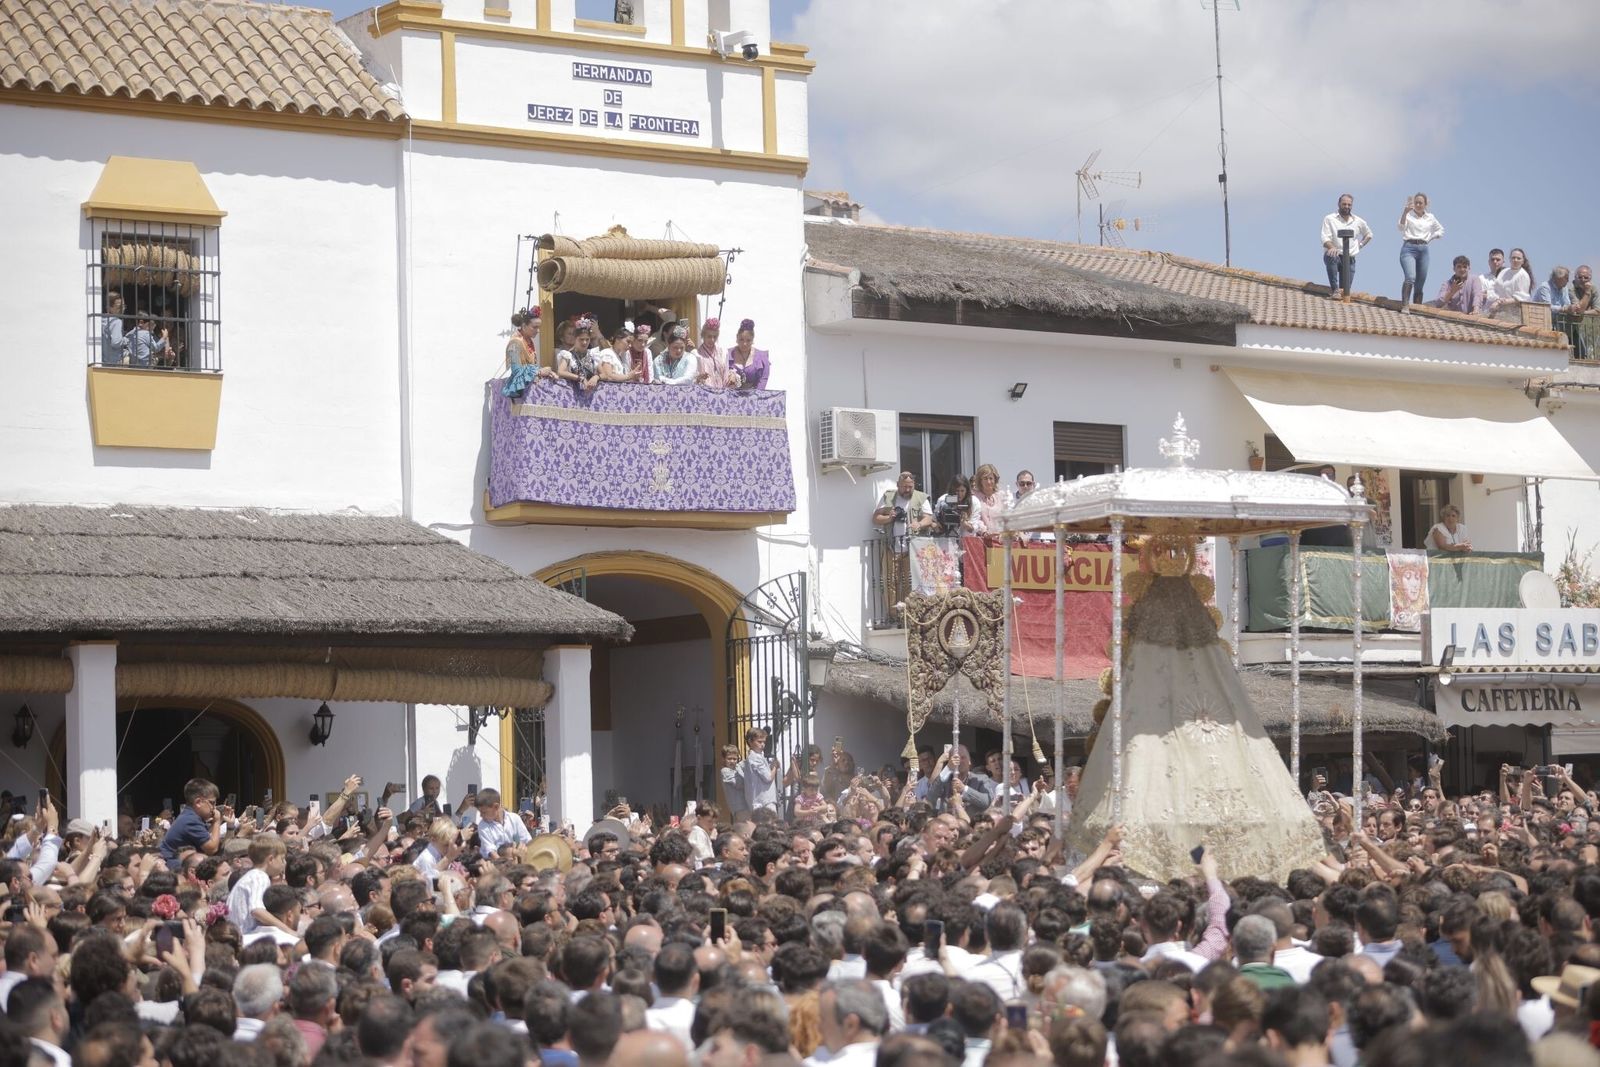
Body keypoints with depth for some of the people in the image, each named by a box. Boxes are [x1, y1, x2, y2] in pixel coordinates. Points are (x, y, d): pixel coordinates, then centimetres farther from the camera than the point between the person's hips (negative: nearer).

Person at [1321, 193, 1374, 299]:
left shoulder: (1358, 221, 8)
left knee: (1345, 291, -11)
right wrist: (1331, 247, -35)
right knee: (1332, 256, -42)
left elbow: (1369, 234, 26)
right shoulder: (1329, 219, -4)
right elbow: (1325, 238, -13)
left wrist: (1360, 244, 8)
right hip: (1334, 255, -3)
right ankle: (1335, 289, -34)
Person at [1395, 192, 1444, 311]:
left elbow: (1440, 230, 28)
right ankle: (1405, 306, -33)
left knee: (1420, 284, 5)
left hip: (1423, 250, 5)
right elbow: (1401, 227, -16)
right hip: (1409, 248, -5)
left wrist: (1431, 238, 10)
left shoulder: (1430, 217, 14)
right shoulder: (1408, 214, 2)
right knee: (1410, 277, -25)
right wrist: (1405, 211, -28)